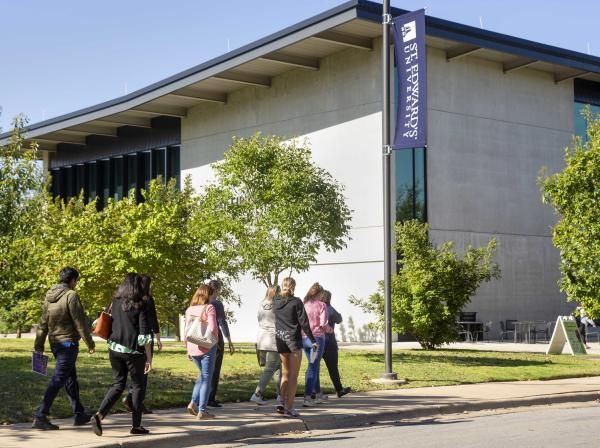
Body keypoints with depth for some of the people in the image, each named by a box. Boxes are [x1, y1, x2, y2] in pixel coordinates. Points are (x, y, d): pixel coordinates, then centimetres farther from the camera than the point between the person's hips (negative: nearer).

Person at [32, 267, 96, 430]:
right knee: (58, 380, -7)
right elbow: (80, 322, -15)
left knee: (71, 378, 18)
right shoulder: (71, 295, -15)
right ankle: (40, 416, -11)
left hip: (54, 342, 8)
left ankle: (79, 414, 26)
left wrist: (39, 344, 14)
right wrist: (89, 343, -8)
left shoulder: (49, 296, 8)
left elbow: (43, 323, 10)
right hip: (68, 342, -8)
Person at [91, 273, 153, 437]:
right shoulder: (140, 305, -9)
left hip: (114, 348, 4)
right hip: (133, 351, -4)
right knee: (137, 386, 10)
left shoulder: (116, 303, 5)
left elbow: (112, 325, 12)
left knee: (118, 384, 14)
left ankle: (99, 415, -7)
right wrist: (149, 358, -7)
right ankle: (136, 425, 13)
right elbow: (144, 335, -12)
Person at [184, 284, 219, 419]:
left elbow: (186, 330, 10)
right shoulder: (209, 308, -9)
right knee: (207, 378, 3)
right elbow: (212, 328, -17)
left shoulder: (189, 309, 8)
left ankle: (193, 402, 10)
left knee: (202, 375, 23)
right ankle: (202, 411, 3)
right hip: (207, 347, -6)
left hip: (193, 348, 6)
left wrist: (187, 349, 16)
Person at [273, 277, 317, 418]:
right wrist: (313, 340, -4)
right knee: (293, 375, 0)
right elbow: (303, 322, -10)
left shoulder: (275, 301, 3)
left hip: (280, 339, 5)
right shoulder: (296, 302, -10)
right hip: (294, 339, -5)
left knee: (285, 373, 18)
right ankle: (289, 408, -2)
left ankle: (284, 404, 17)